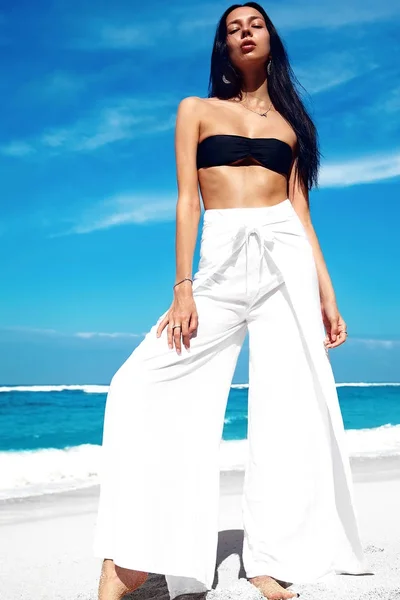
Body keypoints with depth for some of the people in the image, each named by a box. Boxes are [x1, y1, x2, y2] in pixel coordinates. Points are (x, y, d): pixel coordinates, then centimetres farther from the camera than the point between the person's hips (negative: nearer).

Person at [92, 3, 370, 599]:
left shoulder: (290, 122, 19)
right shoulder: (196, 110, 14)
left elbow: (301, 210, 14)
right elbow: (187, 200, 4)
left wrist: (327, 294, 6)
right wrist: (183, 288, -7)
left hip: (286, 259, 2)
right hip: (221, 264, -1)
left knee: (290, 403, -5)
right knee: (144, 386, -15)